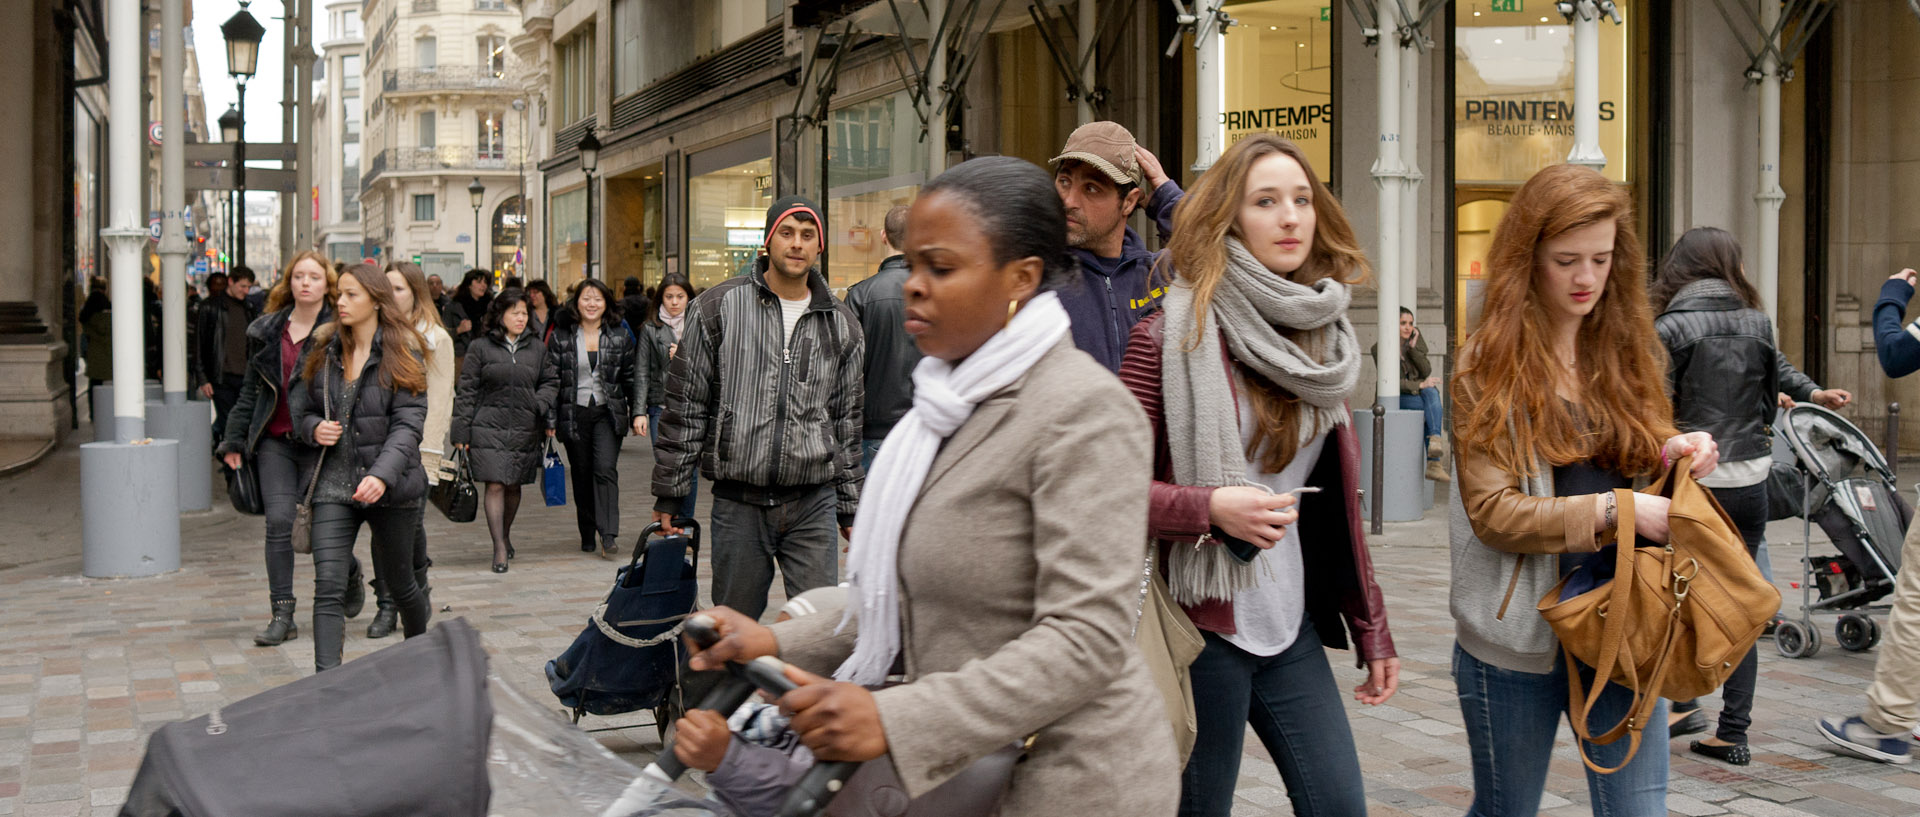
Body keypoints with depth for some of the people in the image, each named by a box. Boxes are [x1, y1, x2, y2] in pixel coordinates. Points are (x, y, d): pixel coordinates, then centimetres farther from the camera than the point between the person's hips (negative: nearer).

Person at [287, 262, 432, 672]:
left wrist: (383, 474, -28)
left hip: (389, 487, -3)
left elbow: (408, 423, -14)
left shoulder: (400, 355, -5)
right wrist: (313, 428, -6)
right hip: (334, 484, 3)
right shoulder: (326, 350, 8)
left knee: (398, 582, 13)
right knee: (328, 588, -10)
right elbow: (299, 406, 18)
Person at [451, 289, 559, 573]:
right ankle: (500, 549, -6)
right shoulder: (480, 347, 1)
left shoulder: (536, 347, 10)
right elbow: (466, 390, 1)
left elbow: (551, 380, 20)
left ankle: (506, 535, 34)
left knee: (514, 486, 11)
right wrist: (461, 431, -2)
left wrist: (541, 403, -2)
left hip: (525, 429, 3)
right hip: (488, 429, -3)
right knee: (495, 485, -9)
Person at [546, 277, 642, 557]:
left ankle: (608, 535, -18)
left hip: (608, 413, -1)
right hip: (574, 414, 1)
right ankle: (587, 535, 19)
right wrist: (550, 419, -3)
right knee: (582, 474, 7)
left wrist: (638, 412, 2)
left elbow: (632, 377, 9)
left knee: (606, 469, -16)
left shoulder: (620, 335, 6)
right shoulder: (561, 336, 3)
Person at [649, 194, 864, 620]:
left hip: (814, 505, 1)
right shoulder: (718, 308, 1)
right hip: (738, 504, -1)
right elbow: (685, 406, 3)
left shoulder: (841, 325, 9)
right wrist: (669, 495, 1)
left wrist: (851, 506, 15)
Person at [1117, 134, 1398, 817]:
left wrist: (1371, 629, 11)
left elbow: (1337, 503, 13)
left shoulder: (1319, 337, 10)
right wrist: (1210, 507, -24)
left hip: (1293, 625, 6)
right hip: (1203, 619, -6)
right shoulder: (1173, 335, -9)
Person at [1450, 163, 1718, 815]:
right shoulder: (1489, 363, -9)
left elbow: (1638, 455, 17)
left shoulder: (1624, 347, 6)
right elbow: (1492, 512, -14)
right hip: (1520, 633, -3)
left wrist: (1674, 452, -6)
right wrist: (1613, 510, -24)